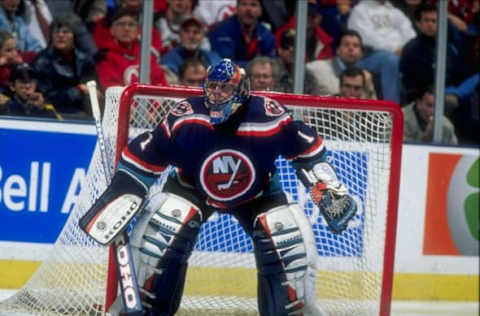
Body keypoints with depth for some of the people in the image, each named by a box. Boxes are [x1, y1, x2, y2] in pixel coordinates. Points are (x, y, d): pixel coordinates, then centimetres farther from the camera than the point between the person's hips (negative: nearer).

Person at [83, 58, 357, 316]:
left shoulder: (269, 118, -29)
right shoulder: (185, 119, -30)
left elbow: (306, 147, -12)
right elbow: (145, 155, -19)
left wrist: (329, 188, -13)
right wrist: (117, 195, -20)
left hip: (257, 194, 1)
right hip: (193, 188, 0)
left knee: (290, 241, -14)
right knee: (159, 234, -21)